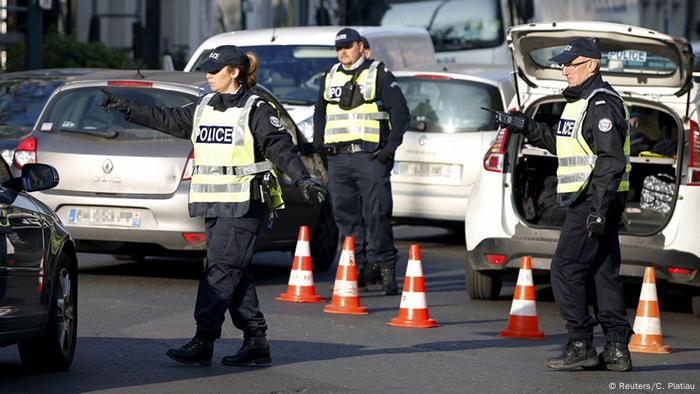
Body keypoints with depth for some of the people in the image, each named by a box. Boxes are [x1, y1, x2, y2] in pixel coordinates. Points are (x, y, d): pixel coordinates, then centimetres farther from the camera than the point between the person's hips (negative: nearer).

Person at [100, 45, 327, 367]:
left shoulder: (255, 110, -6)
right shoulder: (203, 109, 14)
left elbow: (281, 148, -11)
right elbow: (165, 120, 22)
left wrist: (304, 180, -21)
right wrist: (125, 107, 24)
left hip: (243, 205, -7)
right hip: (214, 205, 7)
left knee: (221, 270, -12)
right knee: (234, 274, 7)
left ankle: (203, 342, -14)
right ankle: (256, 341, 11)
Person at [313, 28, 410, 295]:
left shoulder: (378, 74, 2)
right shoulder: (331, 78, 18)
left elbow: (400, 112, -1)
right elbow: (319, 112, 30)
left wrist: (391, 146, -9)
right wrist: (319, 140, 13)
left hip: (370, 156, -5)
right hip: (338, 158, 5)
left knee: (376, 216, -8)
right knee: (345, 216, 4)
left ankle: (386, 270, -5)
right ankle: (355, 270, 10)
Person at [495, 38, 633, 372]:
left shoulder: (602, 103, -14)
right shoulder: (578, 102, 18)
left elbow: (610, 160, -21)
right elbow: (563, 144, 30)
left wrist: (599, 206, -26)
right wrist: (525, 127, 20)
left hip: (595, 202, -10)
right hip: (587, 203, 10)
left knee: (566, 270, -8)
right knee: (602, 273, 9)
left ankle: (581, 346, -6)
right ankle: (617, 350, 10)